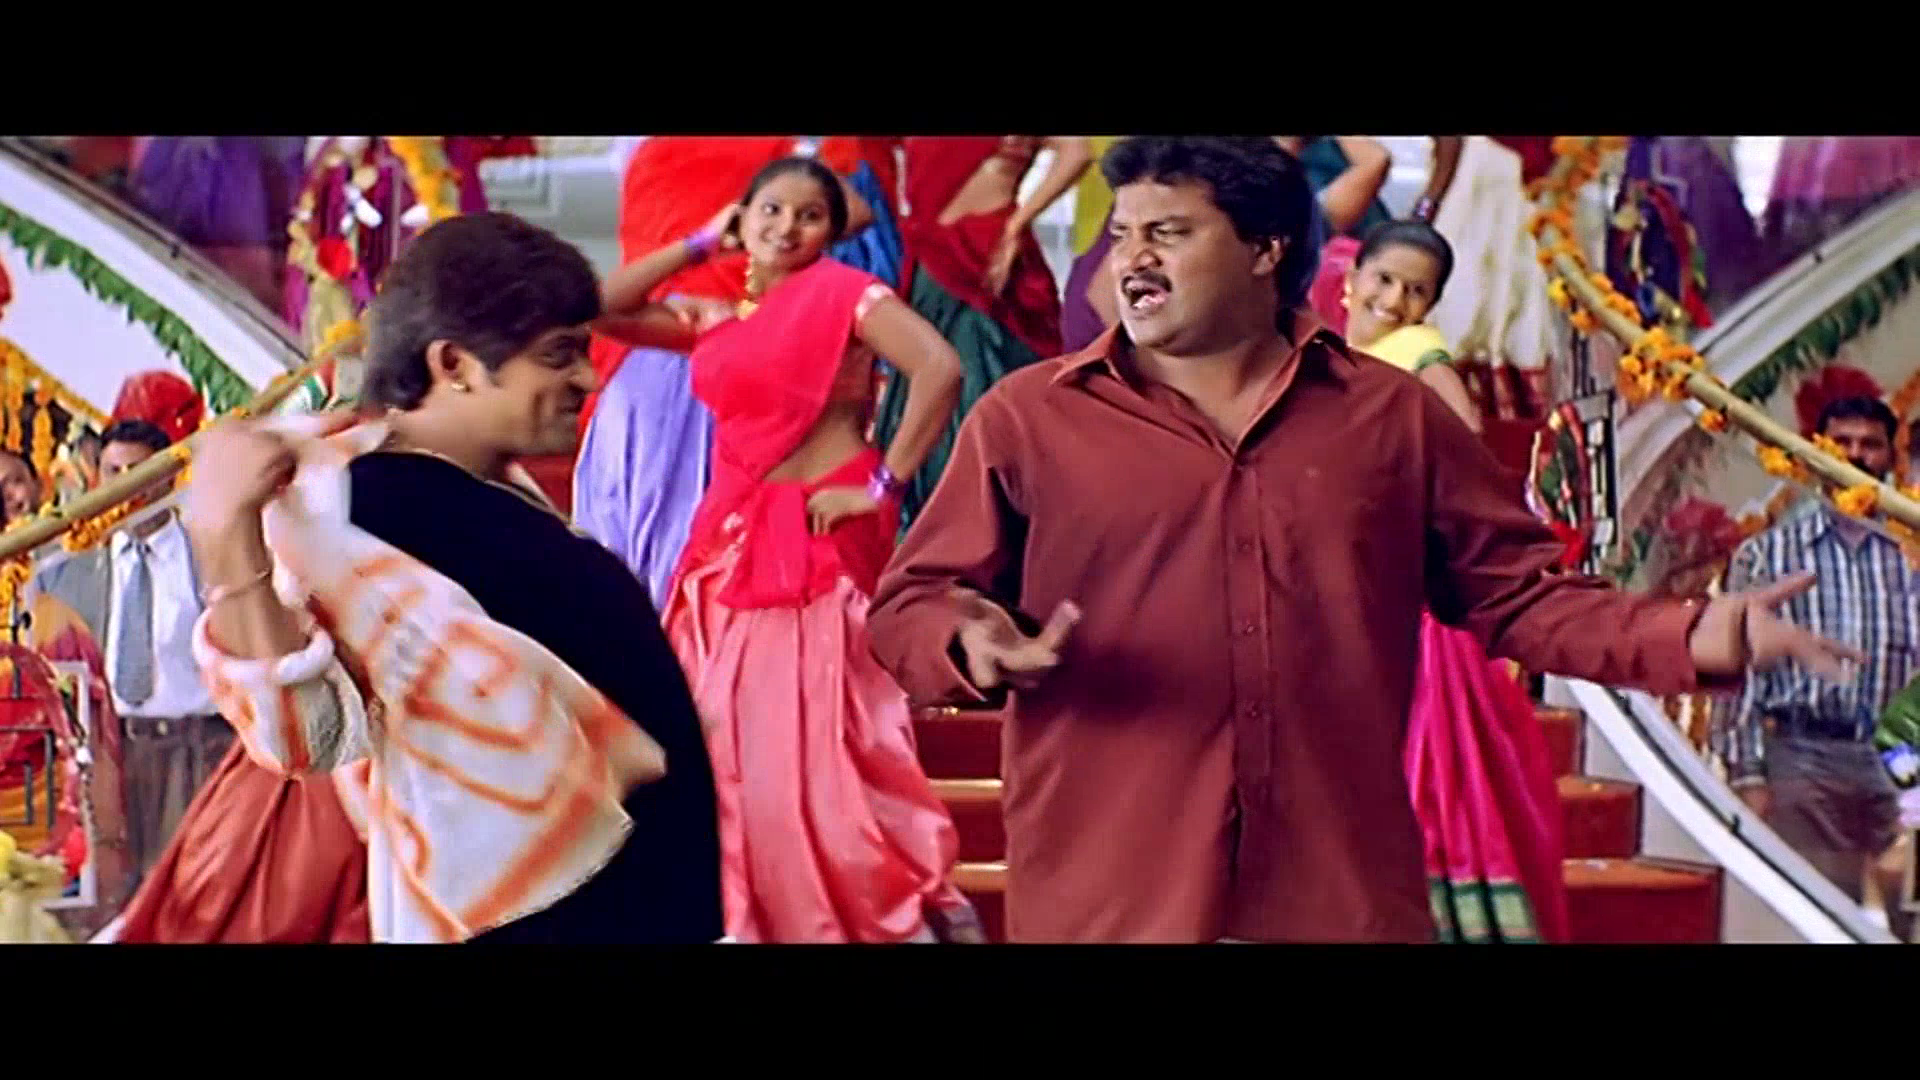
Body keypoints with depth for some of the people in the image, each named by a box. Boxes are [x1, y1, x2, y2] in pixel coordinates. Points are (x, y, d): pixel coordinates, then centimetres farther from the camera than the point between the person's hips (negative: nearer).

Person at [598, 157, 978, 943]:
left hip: (819, 539, -7)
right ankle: (754, 922, 18)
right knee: (735, 748, 8)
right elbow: (605, 310, 18)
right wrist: (700, 245, 14)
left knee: (813, 748, -11)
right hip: (732, 543, 7)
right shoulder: (719, 319, 15)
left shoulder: (841, 291, -5)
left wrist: (882, 485, -17)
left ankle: (922, 911, 0)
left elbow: (941, 367, -17)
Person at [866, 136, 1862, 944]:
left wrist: (1688, 639, -2)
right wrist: (971, 641, -19)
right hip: (1101, 904, -1)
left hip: (1344, 899, 2)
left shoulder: (1393, 416, 10)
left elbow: (1519, 594, 13)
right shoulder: (1028, 417, 4)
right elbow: (906, 605, 4)